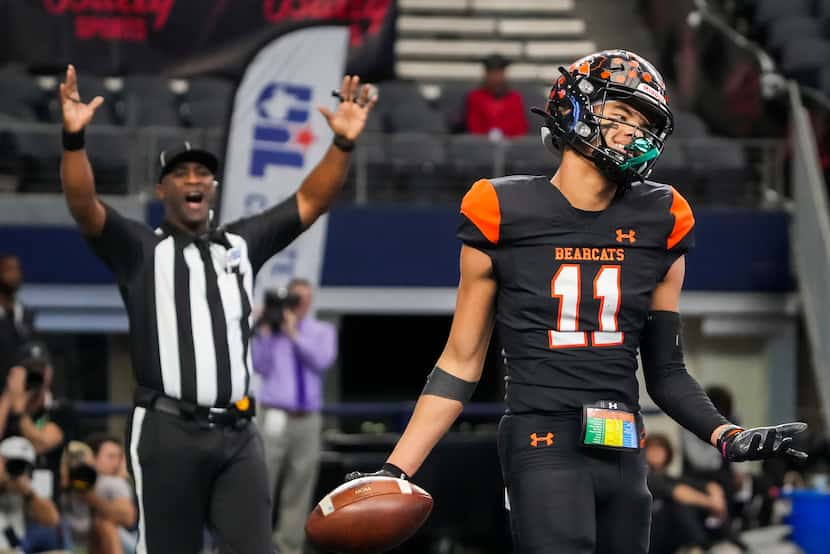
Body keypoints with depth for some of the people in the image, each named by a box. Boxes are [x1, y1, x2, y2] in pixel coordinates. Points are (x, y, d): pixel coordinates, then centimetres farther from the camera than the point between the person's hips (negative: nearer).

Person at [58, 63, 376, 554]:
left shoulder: (242, 244, 17)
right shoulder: (140, 251, 6)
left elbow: (310, 201, 11)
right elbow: (84, 205, -10)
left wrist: (343, 143, -5)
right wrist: (74, 138, -26)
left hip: (237, 435, 3)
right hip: (167, 433, -3)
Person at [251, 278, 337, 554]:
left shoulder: (322, 331, 11)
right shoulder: (270, 327, 5)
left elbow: (322, 360, -8)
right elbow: (261, 366, -6)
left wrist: (294, 334, -15)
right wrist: (264, 332, -14)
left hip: (308, 419, 2)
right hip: (275, 416, -2)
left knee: (299, 486, 1)